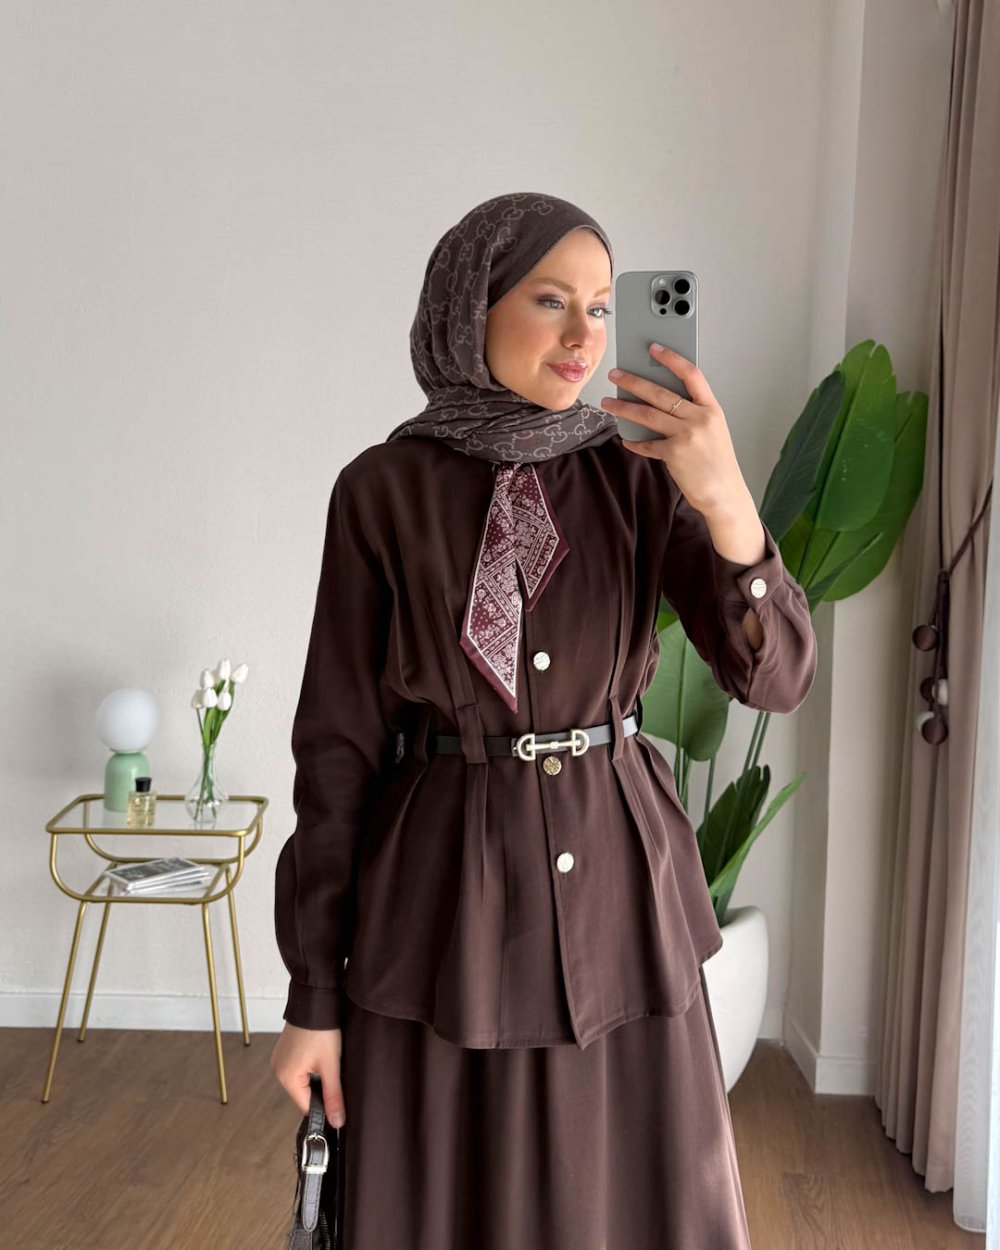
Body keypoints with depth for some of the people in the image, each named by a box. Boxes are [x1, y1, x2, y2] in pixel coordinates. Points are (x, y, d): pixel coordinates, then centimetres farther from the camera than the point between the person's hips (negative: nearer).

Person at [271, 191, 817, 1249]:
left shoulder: (639, 479, 1)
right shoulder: (383, 490, -4)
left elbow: (775, 676, -7)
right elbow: (339, 738, -3)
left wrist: (727, 503, -25)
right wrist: (314, 993, -3)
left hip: (616, 877, 2)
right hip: (443, 889, -1)